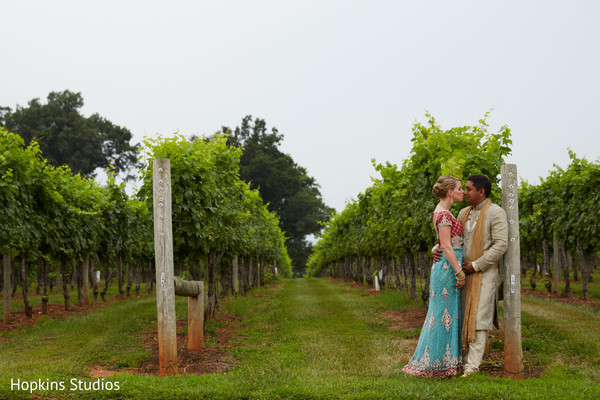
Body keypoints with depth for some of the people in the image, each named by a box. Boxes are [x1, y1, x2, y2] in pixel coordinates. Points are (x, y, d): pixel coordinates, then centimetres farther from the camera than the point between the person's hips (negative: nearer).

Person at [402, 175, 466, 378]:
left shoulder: (441, 212, 17)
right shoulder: (443, 214, -14)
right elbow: (446, 246, -19)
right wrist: (459, 273, -20)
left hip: (446, 266, 10)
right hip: (448, 267, -10)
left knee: (445, 313, 12)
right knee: (446, 314, -6)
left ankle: (433, 360, 17)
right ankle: (437, 363, -1)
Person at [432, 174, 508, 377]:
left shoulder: (495, 212, -10)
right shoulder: (464, 213, 13)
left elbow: (501, 245, -17)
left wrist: (476, 265, -17)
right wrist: (436, 250, -6)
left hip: (484, 274, -7)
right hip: (464, 272, 7)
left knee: (477, 318, -11)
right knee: (463, 317, 6)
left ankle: (472, 366, -11)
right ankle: (464, 359, 12)